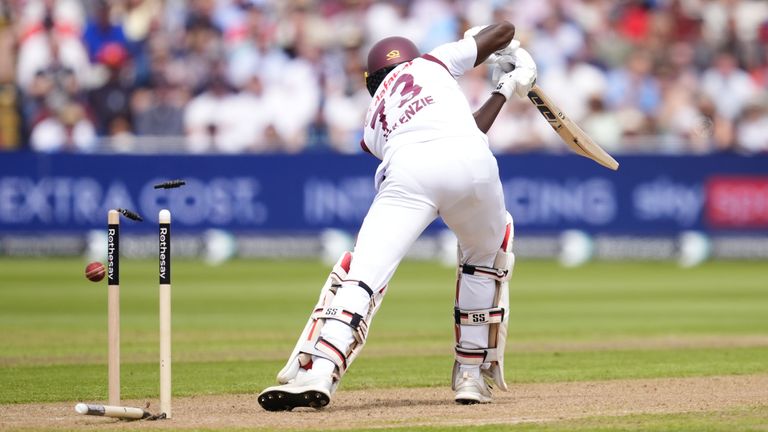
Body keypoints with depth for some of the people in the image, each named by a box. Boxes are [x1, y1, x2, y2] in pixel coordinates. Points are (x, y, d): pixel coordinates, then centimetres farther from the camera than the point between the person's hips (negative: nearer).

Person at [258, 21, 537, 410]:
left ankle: (318, 371, -34)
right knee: (485, 256, 29)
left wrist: (505, 92, 43)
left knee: (360, 273, -10)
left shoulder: (374, 125, 34)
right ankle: (471, 375, 25)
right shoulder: (433, 61, 33)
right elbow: (504, 31, 36)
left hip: (409, 173, -1)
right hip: (474, 165, 1)